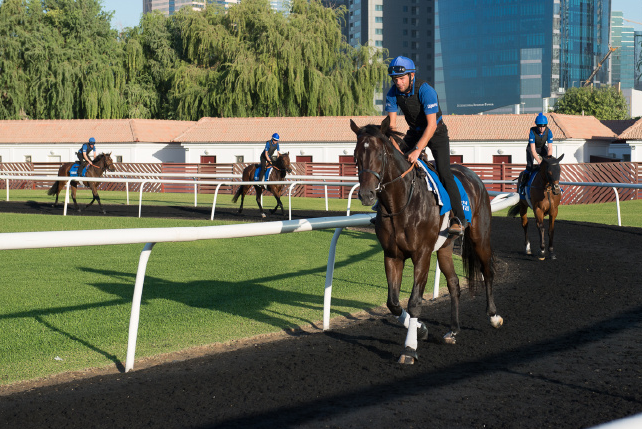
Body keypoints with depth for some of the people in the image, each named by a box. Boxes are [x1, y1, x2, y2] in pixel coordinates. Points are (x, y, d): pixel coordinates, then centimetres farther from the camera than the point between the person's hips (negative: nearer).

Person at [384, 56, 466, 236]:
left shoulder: (426, 91, -31)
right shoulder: (393, 93, -14)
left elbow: (431, 125, -34)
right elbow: (391, 124, -12)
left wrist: (417, 150, -40)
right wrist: (396, 148, -24)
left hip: (436, 132, -6)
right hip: (414, 132, 6)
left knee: (443, 172, -19)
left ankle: (459, 219, -20)